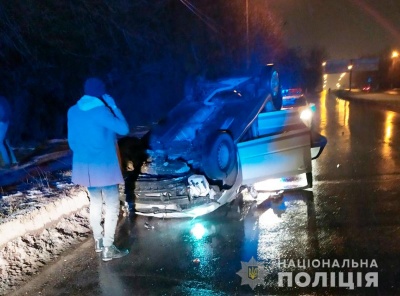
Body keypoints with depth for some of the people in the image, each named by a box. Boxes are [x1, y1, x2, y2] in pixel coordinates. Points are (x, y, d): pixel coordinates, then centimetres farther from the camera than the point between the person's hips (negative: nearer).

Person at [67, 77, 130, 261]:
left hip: (84, 165, 7)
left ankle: (98, 241, 31)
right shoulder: (101, 110, -17)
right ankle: (107, 249, 5)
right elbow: (124, 129, -13)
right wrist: (113, 106, -7)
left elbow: (72, 141, 10)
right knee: (112, 205, 3)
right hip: (104, 165, -7)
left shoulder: (73, 112, 4)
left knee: (95, 202, 20)